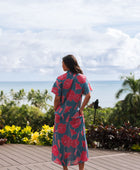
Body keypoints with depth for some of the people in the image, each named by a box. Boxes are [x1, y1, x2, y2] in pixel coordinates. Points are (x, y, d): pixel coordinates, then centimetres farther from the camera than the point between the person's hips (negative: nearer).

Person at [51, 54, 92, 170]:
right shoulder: (82, 78, -1)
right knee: (79, 140, 10)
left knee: (62, 140, 10)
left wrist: (56, 111, 4)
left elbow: (57, 98, -10)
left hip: (62, 114, -2)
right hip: (76, 115, 2)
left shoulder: (61, 79, -8)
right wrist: (81, 109, 1)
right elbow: (88, 96, -8)